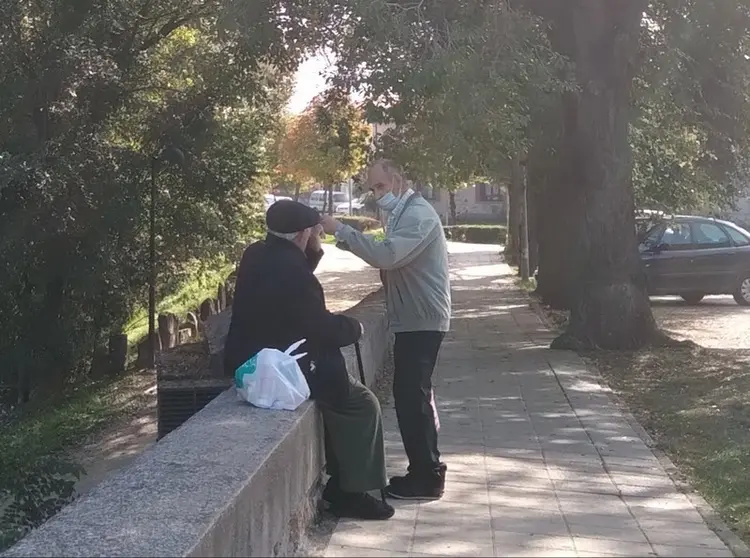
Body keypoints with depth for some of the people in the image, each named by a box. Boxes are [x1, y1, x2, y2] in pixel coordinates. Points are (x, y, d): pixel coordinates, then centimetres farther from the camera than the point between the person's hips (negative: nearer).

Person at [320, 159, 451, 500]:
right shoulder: (403, 214, 18)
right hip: (413, 320, 11)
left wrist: (341, 232, -27)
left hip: (422, 322, -11)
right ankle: (425, 471, 23)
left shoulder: (417, 214, -16)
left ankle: (426, 480, -2)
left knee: (411, 397, -9)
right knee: (413, 396, 15)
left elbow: (387, 255, -29)